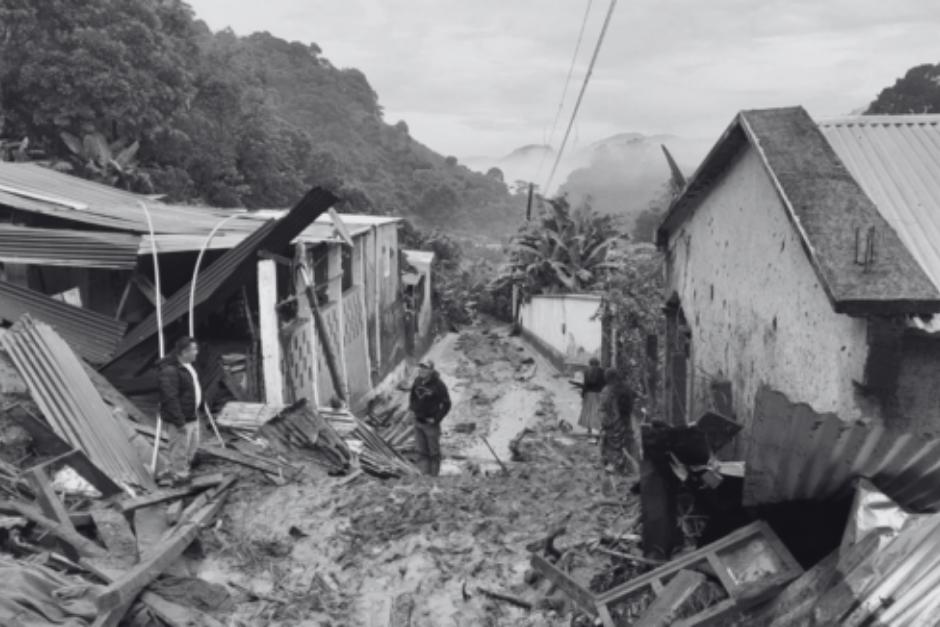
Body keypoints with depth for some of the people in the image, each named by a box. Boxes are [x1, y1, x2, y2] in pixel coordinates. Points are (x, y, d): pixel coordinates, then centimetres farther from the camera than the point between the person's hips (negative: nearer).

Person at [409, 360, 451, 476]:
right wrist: (412, 409, 6)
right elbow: (412, 395, 18)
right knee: (422, 451, 13)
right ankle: (425, 474, 25)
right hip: (418, 422, 5)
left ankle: (434, 476, 20)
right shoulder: (418, 381, -1)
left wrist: (436, 419, -14)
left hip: (430, 423, -5)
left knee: (434, 452, 8)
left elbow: (446, 404, -13)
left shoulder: (438, 385, -19)